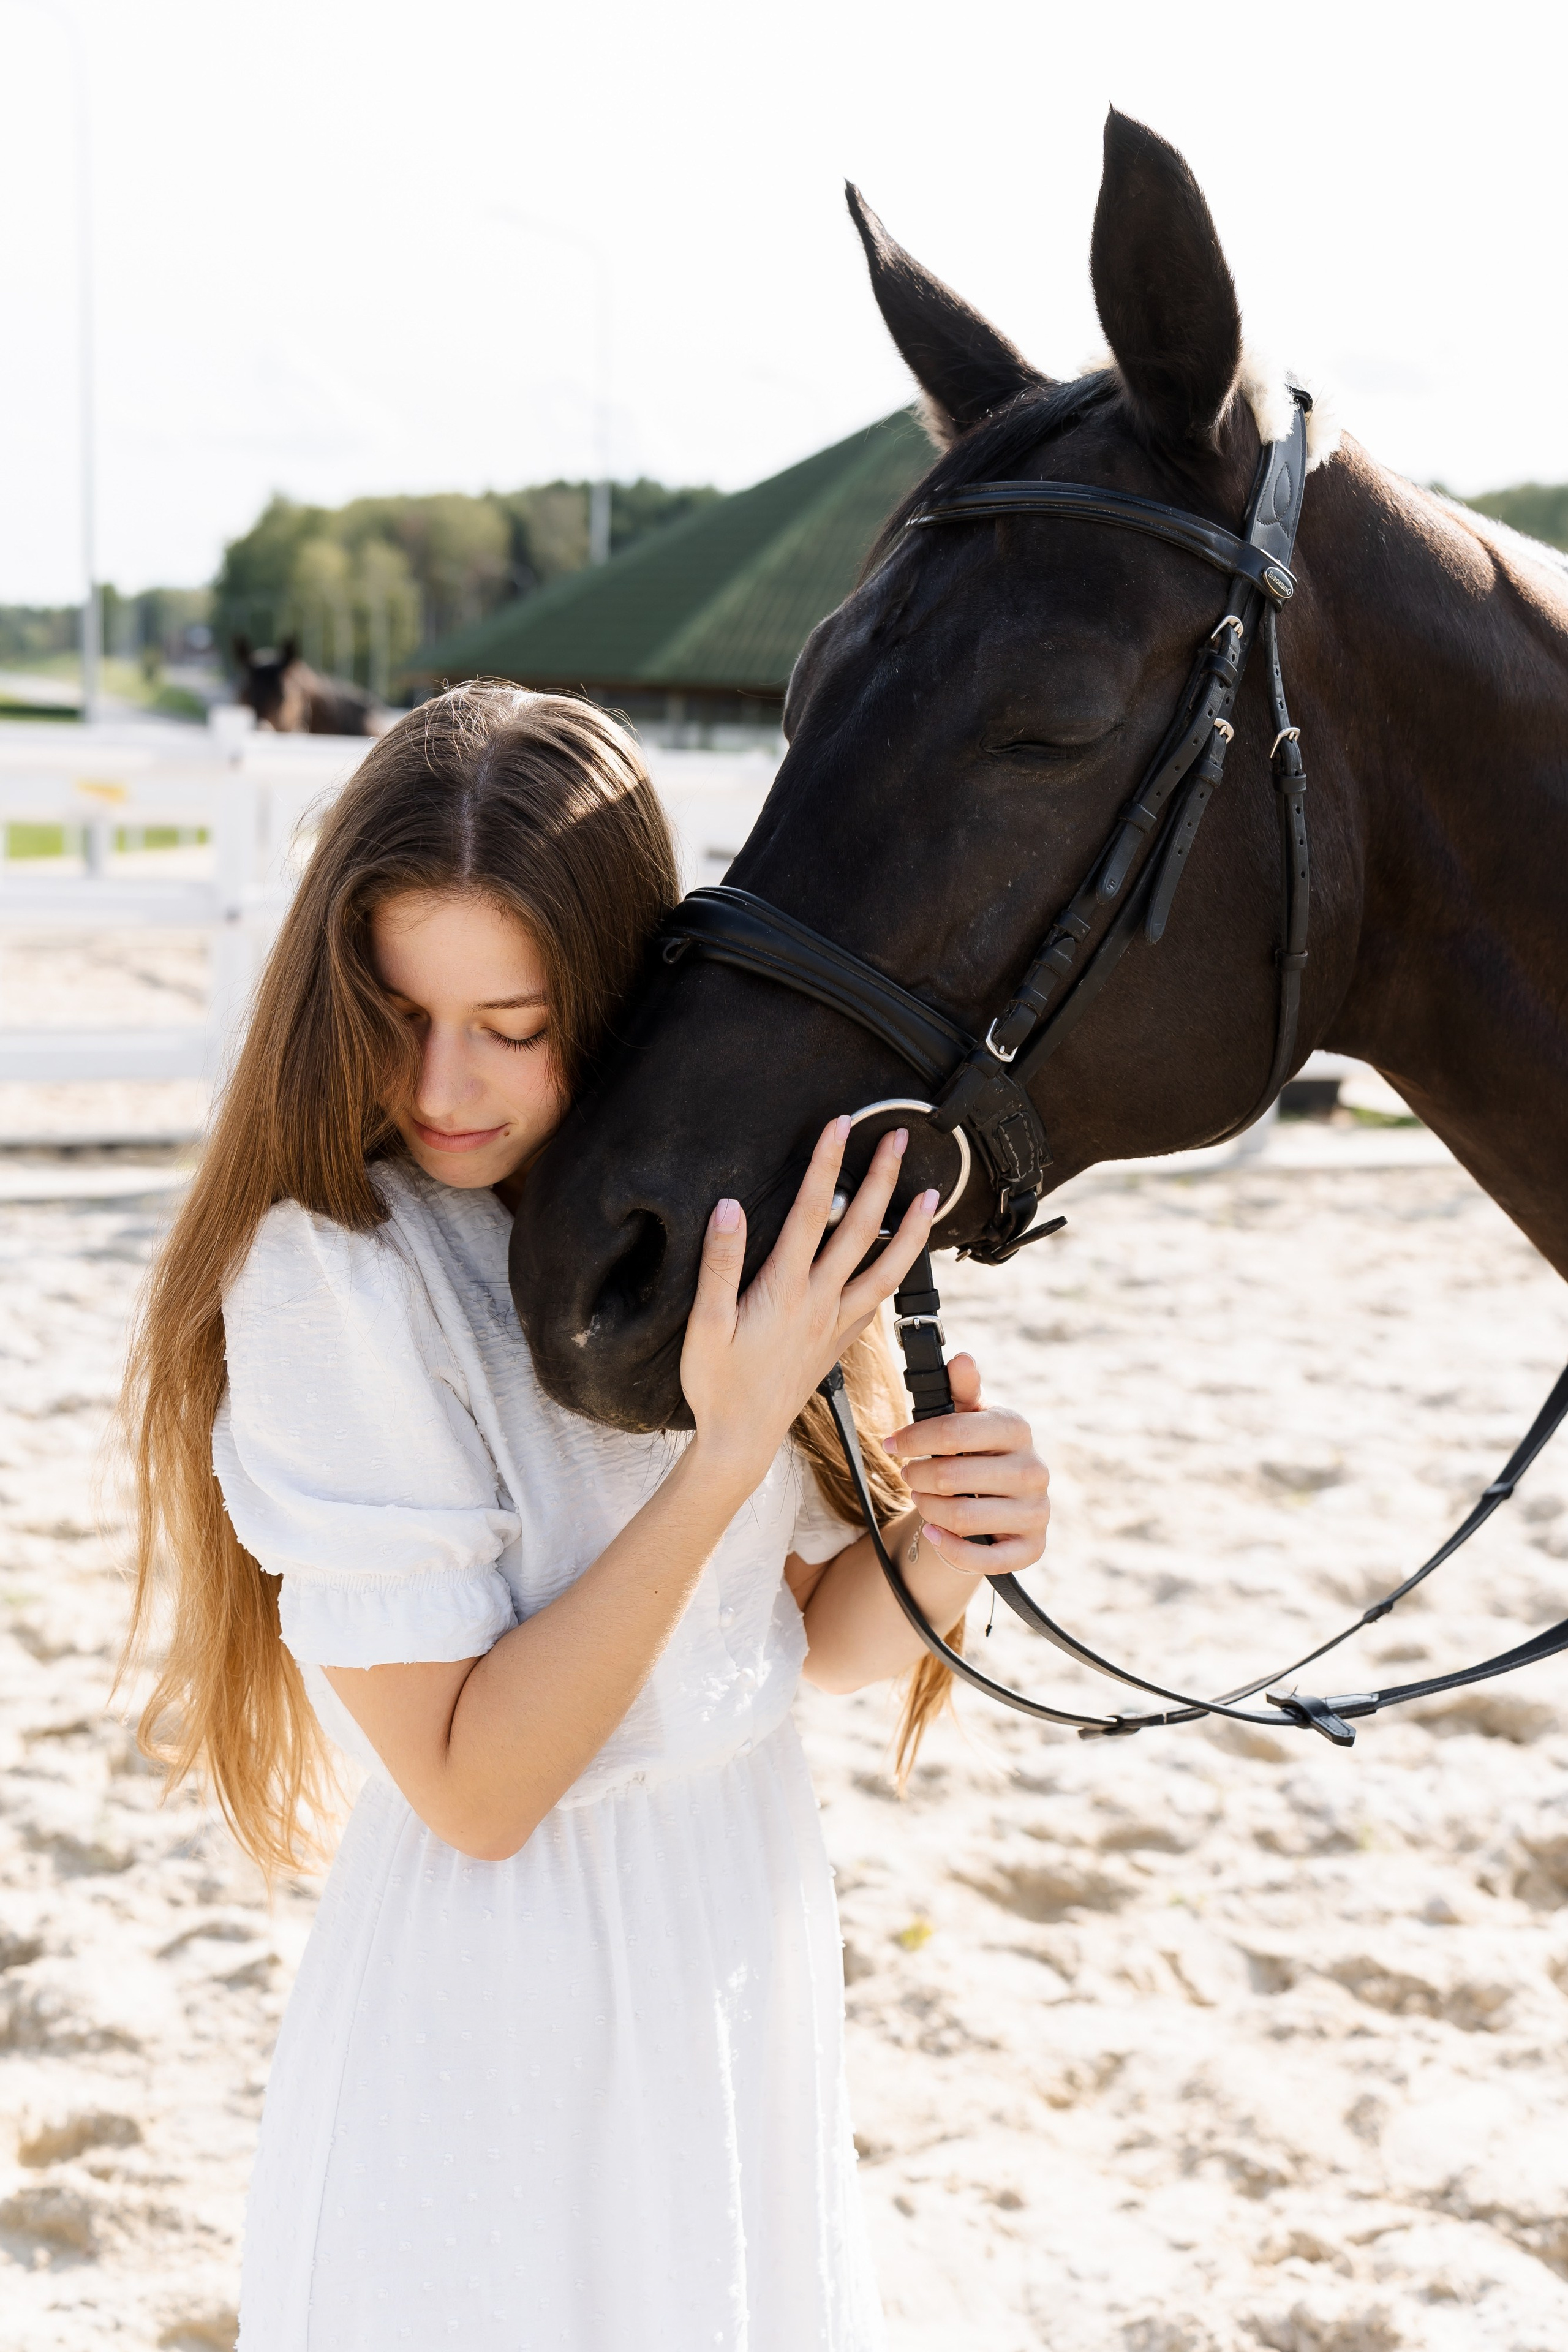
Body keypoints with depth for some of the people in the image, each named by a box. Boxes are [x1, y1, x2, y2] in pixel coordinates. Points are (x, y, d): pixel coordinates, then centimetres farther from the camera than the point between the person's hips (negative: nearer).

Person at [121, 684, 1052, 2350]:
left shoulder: (713, 1202, -3)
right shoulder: (330, 1276, -22)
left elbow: (814, 1633, 6)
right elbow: (472, 1785, -22)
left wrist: (928, 1550, -16)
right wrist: (728, 1449, -28)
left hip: (763, 1943, 6)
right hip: (503, 2019, -6)